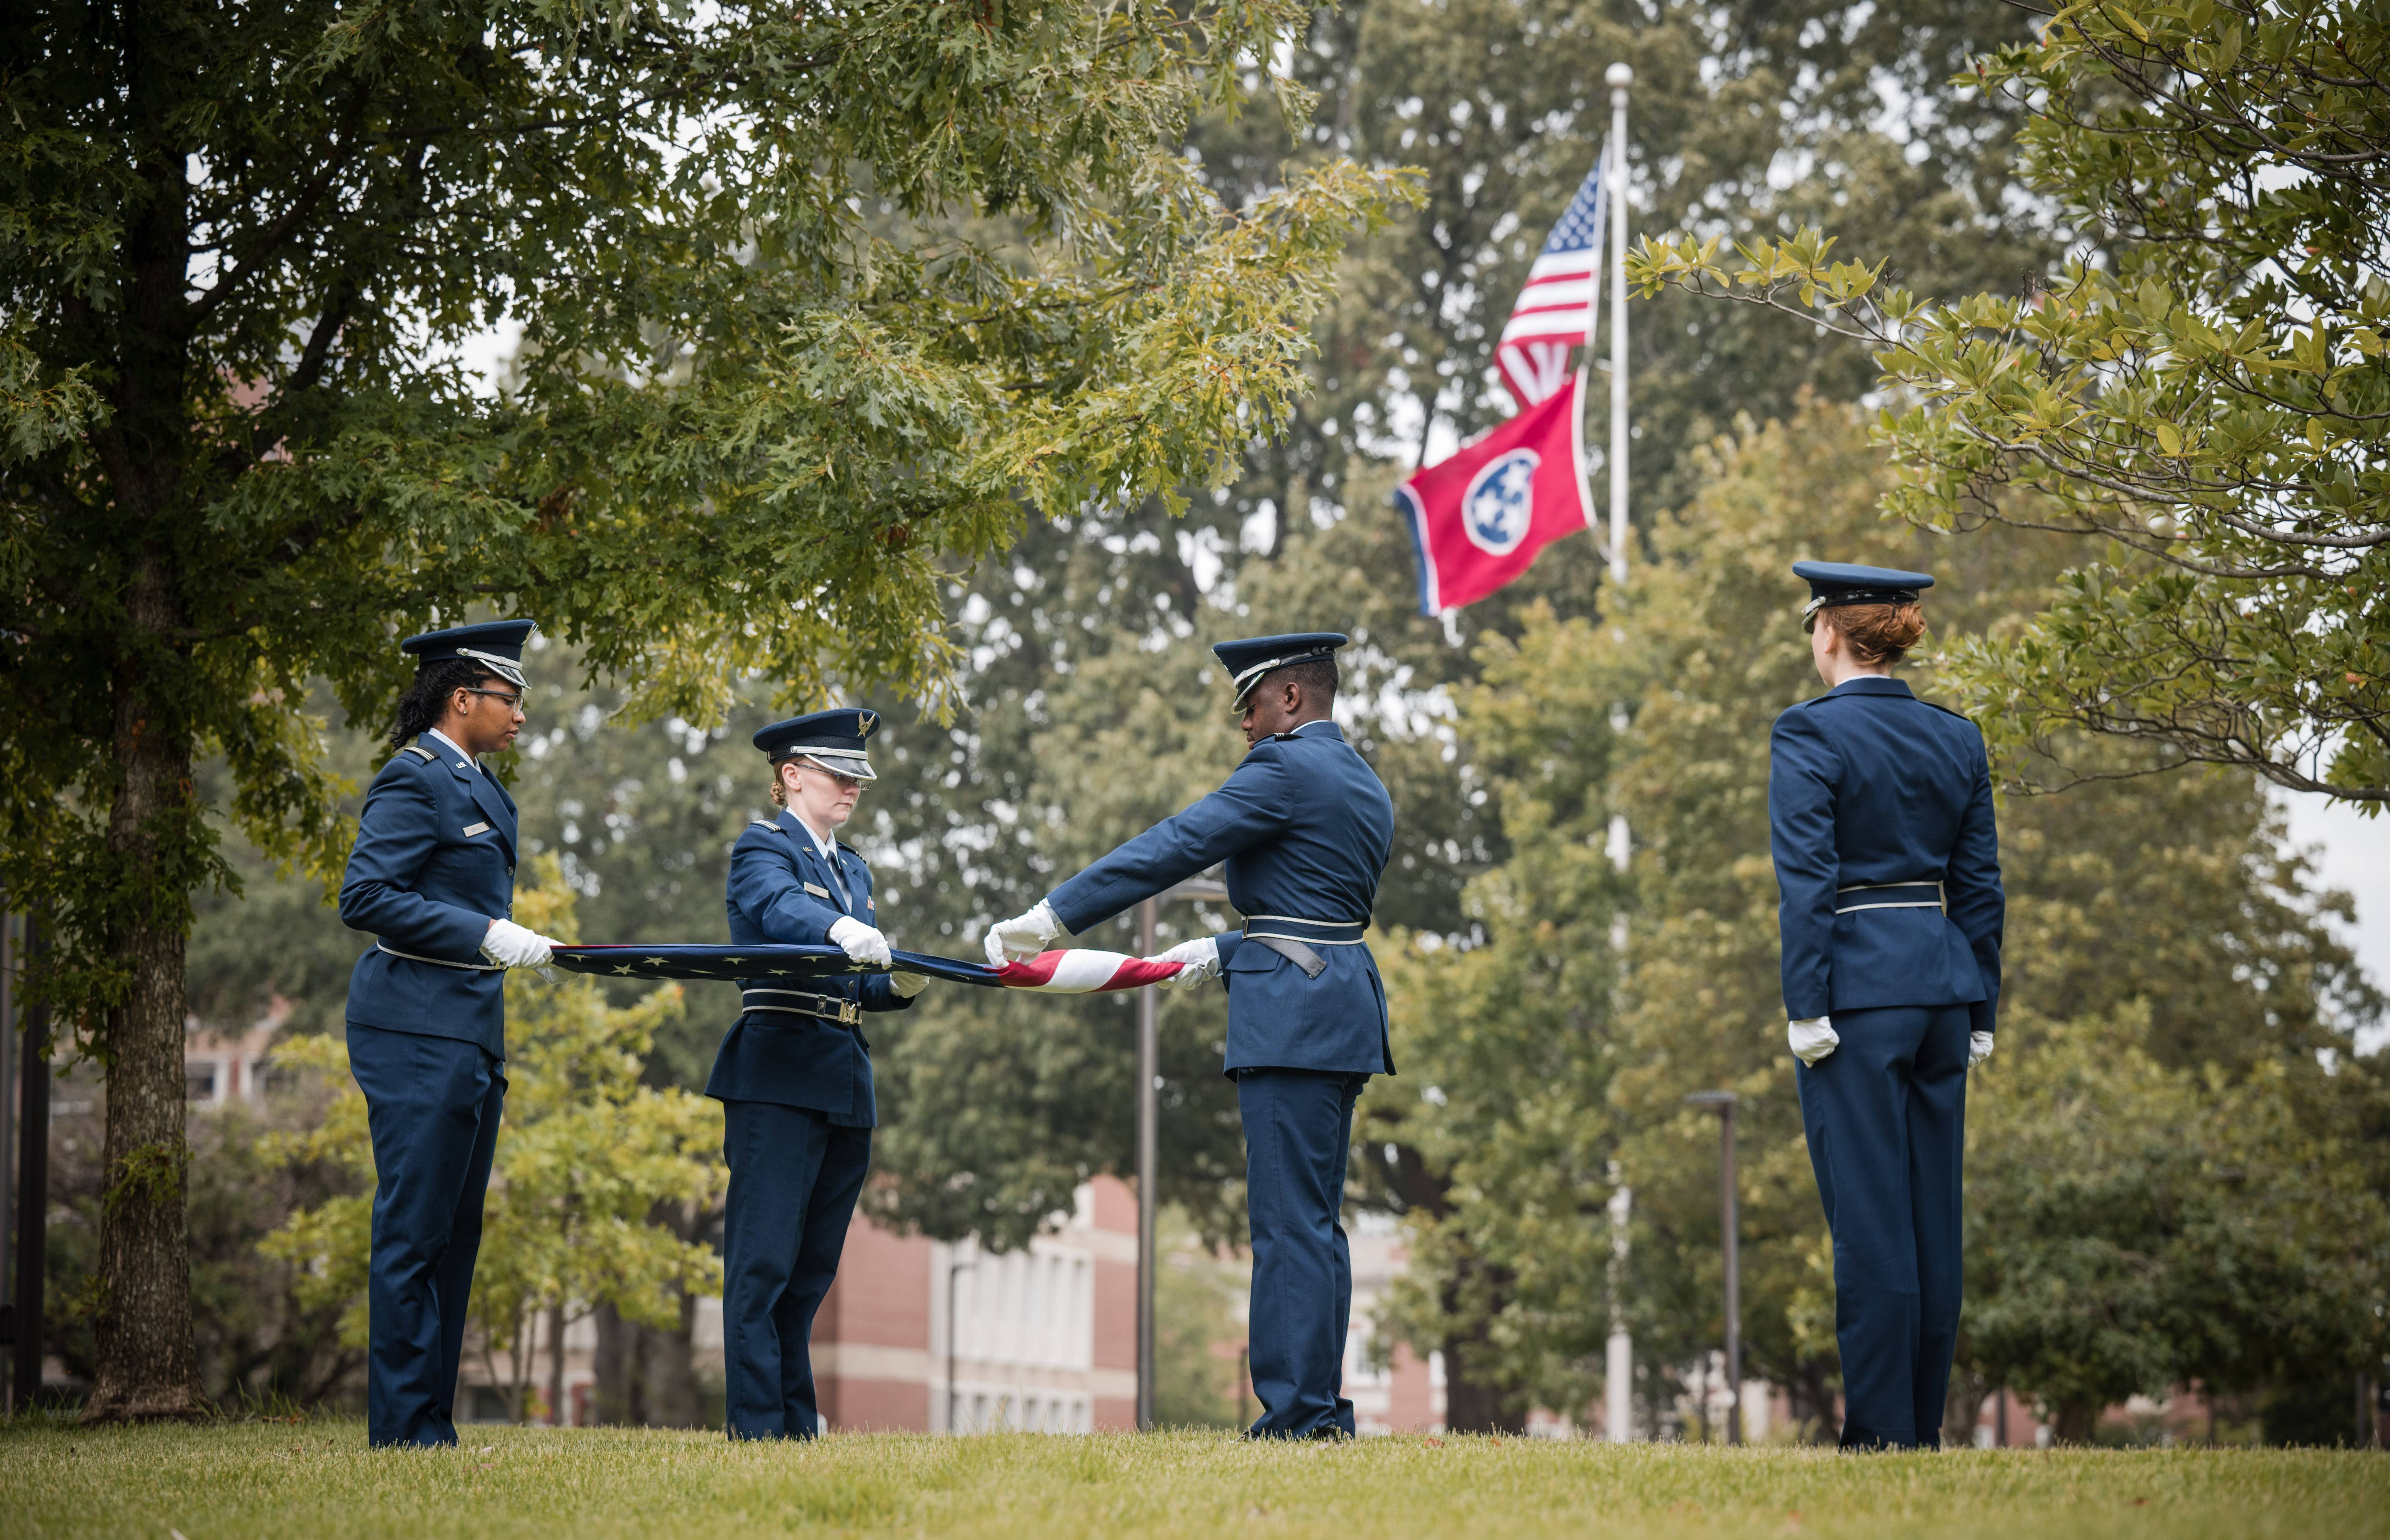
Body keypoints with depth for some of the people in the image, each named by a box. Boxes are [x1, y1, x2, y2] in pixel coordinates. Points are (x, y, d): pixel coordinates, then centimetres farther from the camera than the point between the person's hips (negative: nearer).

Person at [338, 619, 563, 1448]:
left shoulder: (478, 788, 18)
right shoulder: (414, 779, -10)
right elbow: (365, 896, -18)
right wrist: (485, 935, -20)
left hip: (469, 1032, 10)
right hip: (417, 1029, -10)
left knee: (454, 1235, 10)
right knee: (414, 1232, -7)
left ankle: (432, 1426, 13)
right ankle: (404, 1429, -5)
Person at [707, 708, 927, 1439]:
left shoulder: (853, 870, 23)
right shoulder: (763, 850, -1)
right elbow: (779, 909, -24)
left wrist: (898, 985, -1)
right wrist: (841, 930, -44)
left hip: (846, 1088, 8)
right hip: (778, 1080, -8)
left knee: (812, 1268, 8)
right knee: (764, 1263, -10)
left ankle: (799, 1430, 11)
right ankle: (757, 1429, -12)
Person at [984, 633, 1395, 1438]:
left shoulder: (1286, 769, -10)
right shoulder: (1363, 786, 19)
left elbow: (1173, 847, -13)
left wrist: (1052, 915, -13)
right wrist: (1222, 952, 25)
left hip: (1294, 1013, -10)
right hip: (1343, 1003, 10)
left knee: (1290, 1222, -9)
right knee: (1315, 1221, 11)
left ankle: (1295, 1413, -11)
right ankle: (1324, 1411, 11)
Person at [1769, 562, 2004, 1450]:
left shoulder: (1809, 736, -8)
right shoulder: (1957, 739, 10)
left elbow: (1807, 878, -14)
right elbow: (1980, 884, 11)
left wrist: (1806, 1007, -13)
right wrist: (1979, 1015, 15)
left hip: (1858, 985, -6)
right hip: (1942, 980, 6)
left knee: (1870, 1212, -4)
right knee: (1932, 1208, 9)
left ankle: (1882, 1427, -3)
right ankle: (1924, 1423, 13)